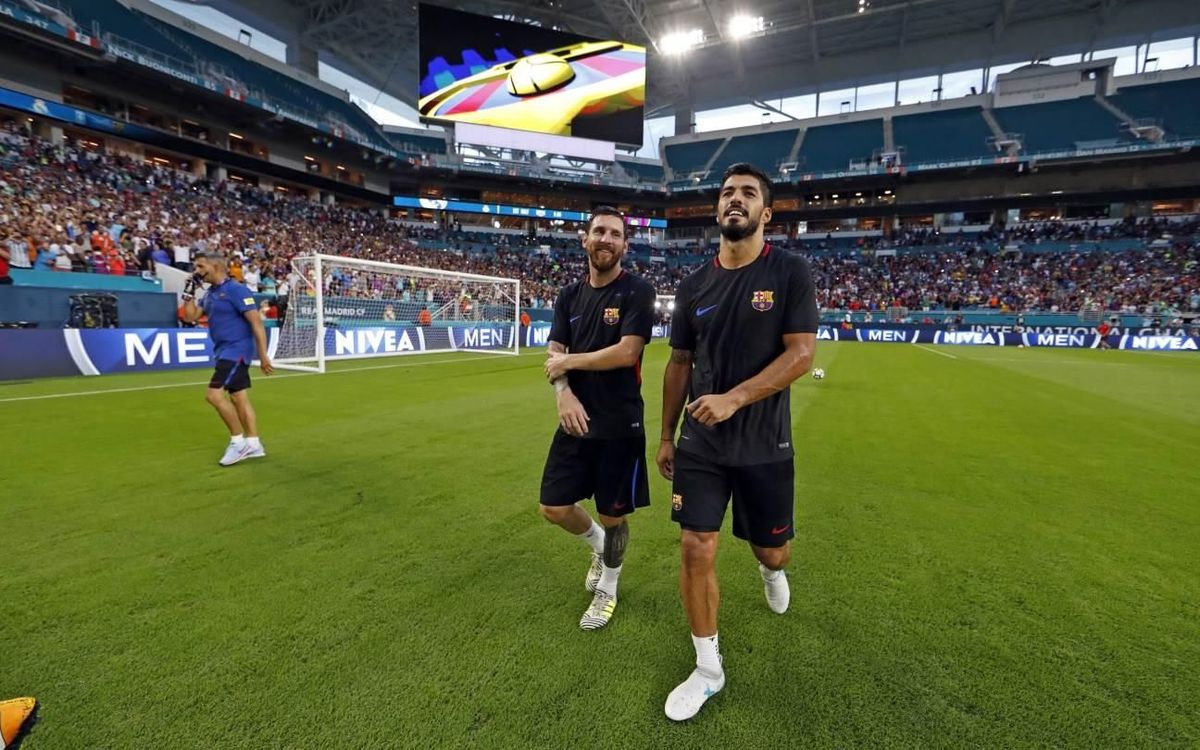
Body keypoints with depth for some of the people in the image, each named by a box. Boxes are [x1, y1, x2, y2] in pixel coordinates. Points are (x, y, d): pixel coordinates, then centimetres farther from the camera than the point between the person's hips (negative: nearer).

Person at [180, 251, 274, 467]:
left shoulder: (236, 290, -13)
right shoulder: (210, 293, 14)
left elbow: (257, 323, -18)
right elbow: (191, 316, 18)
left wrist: (263, 356, -22)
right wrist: (189, 291, 8)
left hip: (236, 350, -9)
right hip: (225, 351, 9)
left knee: (214, 395, -13)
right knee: (239, 398, 10)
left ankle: (239, 441, -1)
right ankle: (253, 444, 15)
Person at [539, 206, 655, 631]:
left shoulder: (636, 291, -8)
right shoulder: (569, 296, 8)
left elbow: (627, 352, -19)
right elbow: (555, 355, 4)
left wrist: (569, 361, -10)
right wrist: (563, 393, -16)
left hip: (620, 426, -5)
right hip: (577, 421, 5)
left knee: (613, 516, 8)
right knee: (553, 507, 9)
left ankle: (607, 589, 36)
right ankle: (597, 543, 40)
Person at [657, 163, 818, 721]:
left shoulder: (790, 272, -6)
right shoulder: (693, 286, 3)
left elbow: (801, 353, -13)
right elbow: (680, 364, 9)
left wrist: (733, 398, -25)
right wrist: (666, 435, 10)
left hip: (764, 446, -2)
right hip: (699, 444, 2)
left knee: (770, 550, 15)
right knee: (696, 551, -1)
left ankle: (771, 572, 56)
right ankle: (708, 669, 21)